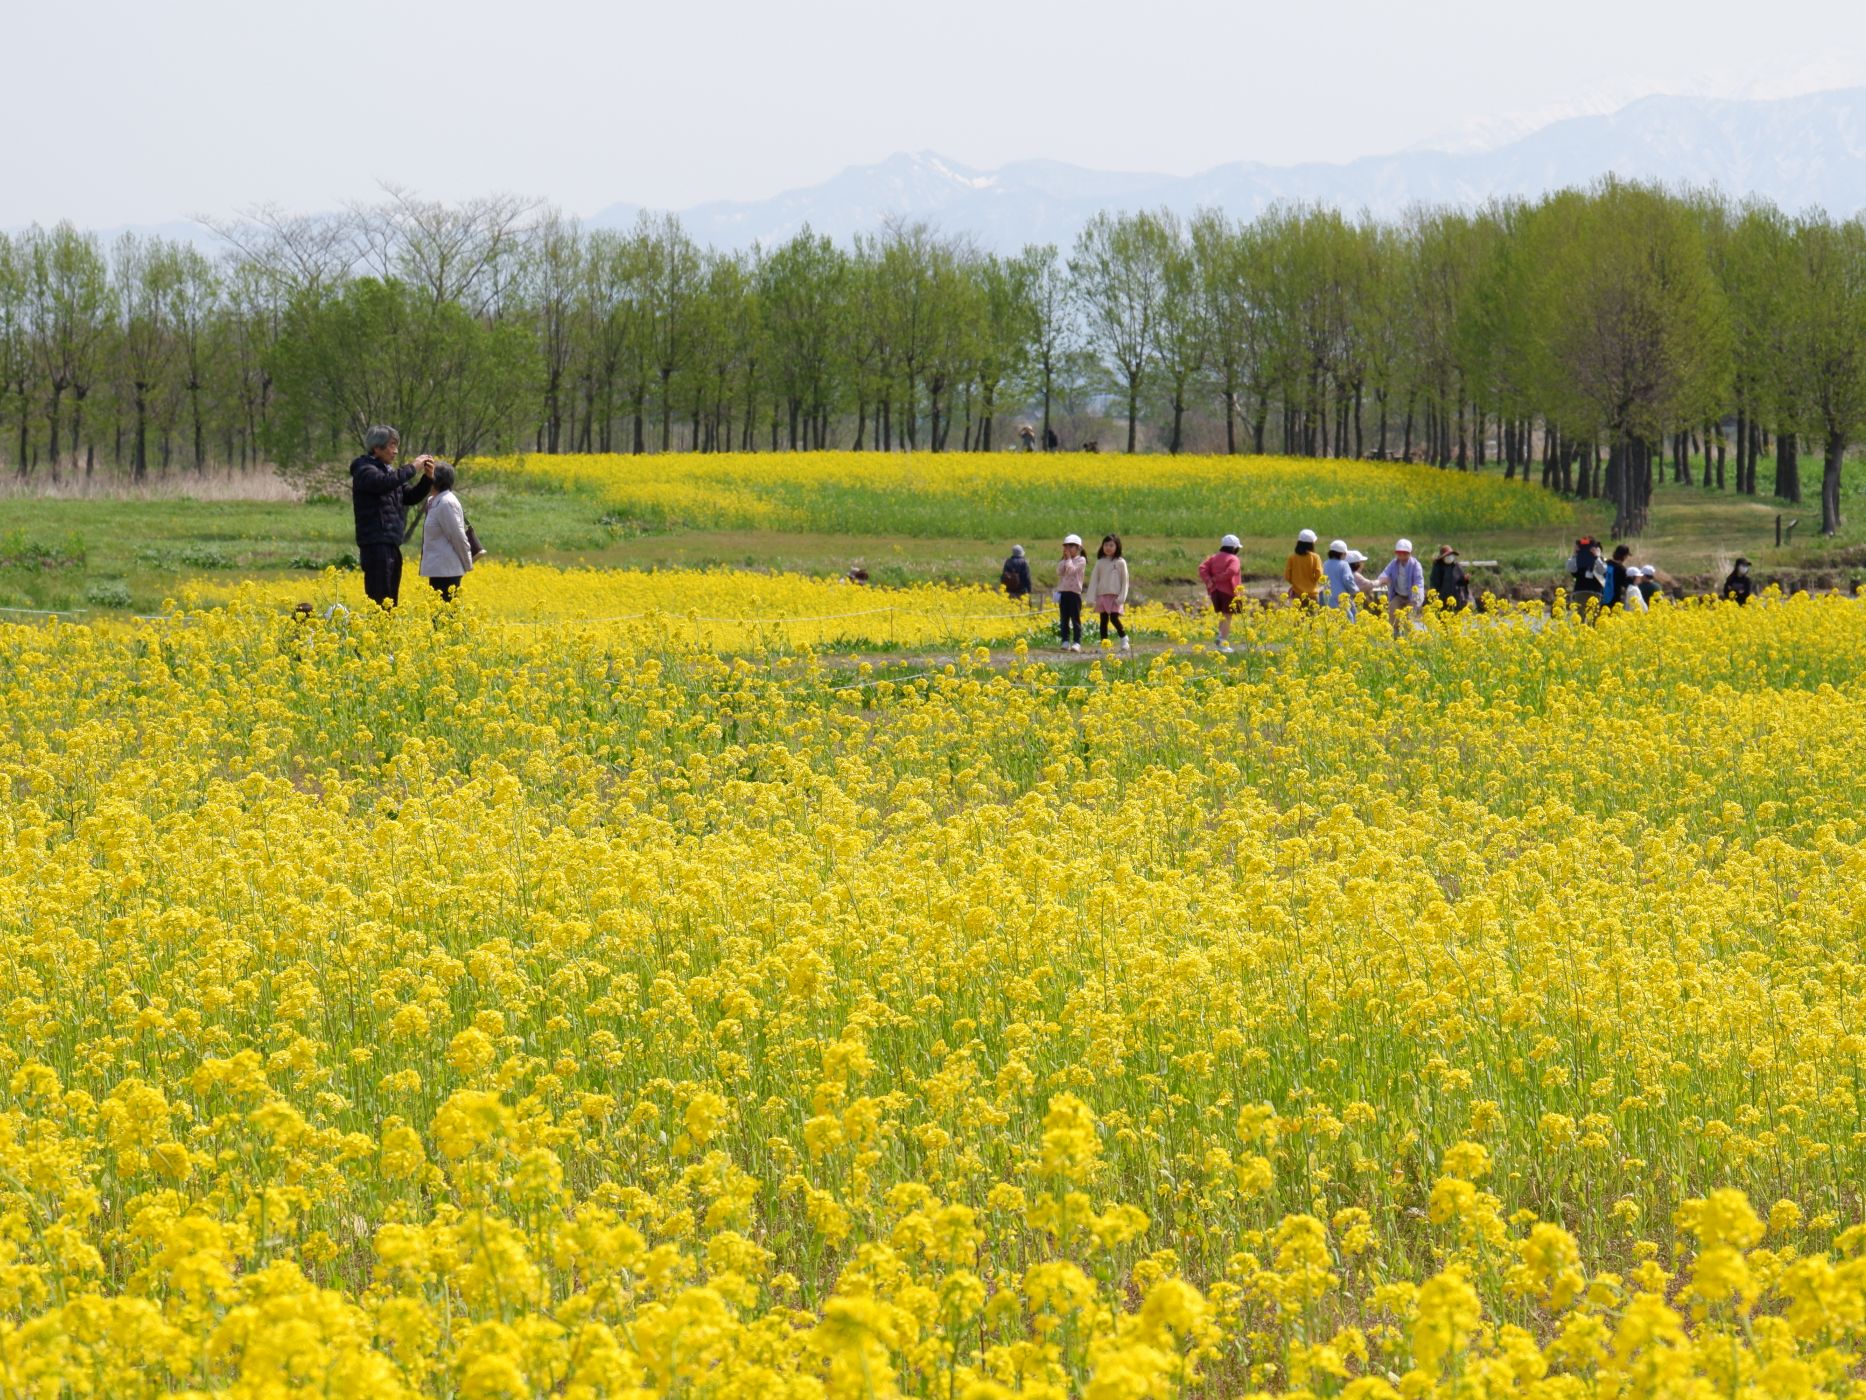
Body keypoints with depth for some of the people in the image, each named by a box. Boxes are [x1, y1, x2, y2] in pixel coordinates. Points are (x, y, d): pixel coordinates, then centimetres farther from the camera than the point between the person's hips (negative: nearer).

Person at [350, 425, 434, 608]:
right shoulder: (364, 470, -7)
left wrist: (427, 478, 6)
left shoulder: (387, 470, 19)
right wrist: (412, 468, -18)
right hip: (375, 544, -9)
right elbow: (384, 483, -28)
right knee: (380, 601, -12)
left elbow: (410, 497, 21)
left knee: (391, 600, 10)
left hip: (391, 545, 9)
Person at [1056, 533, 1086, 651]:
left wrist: (1069, 558, -6)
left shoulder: (1081, 560, -3)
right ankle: (1065, 642, 8)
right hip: (1063, 592, 6)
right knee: (1064, 619, 5)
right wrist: (1064, 559, 0)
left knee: (1075, 619, -6)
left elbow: (1071, 570, -15)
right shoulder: (1064, 562, 15)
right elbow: (1059, 572, 1)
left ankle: (1077, 643, -8)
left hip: (1074, 592, -6)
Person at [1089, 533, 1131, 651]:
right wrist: (1092, 598, 0)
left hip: (1115, 596, -3)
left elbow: (1125, 581, 0)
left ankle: (1124, 639, 6)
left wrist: (1122, 597, -9)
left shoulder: (1120, 562, 0)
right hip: (1102, 596, 3)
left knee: (1114, 618, -14)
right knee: (1103, 620, 2)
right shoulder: (1100, 562, 9)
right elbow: (1094, 580, 8)